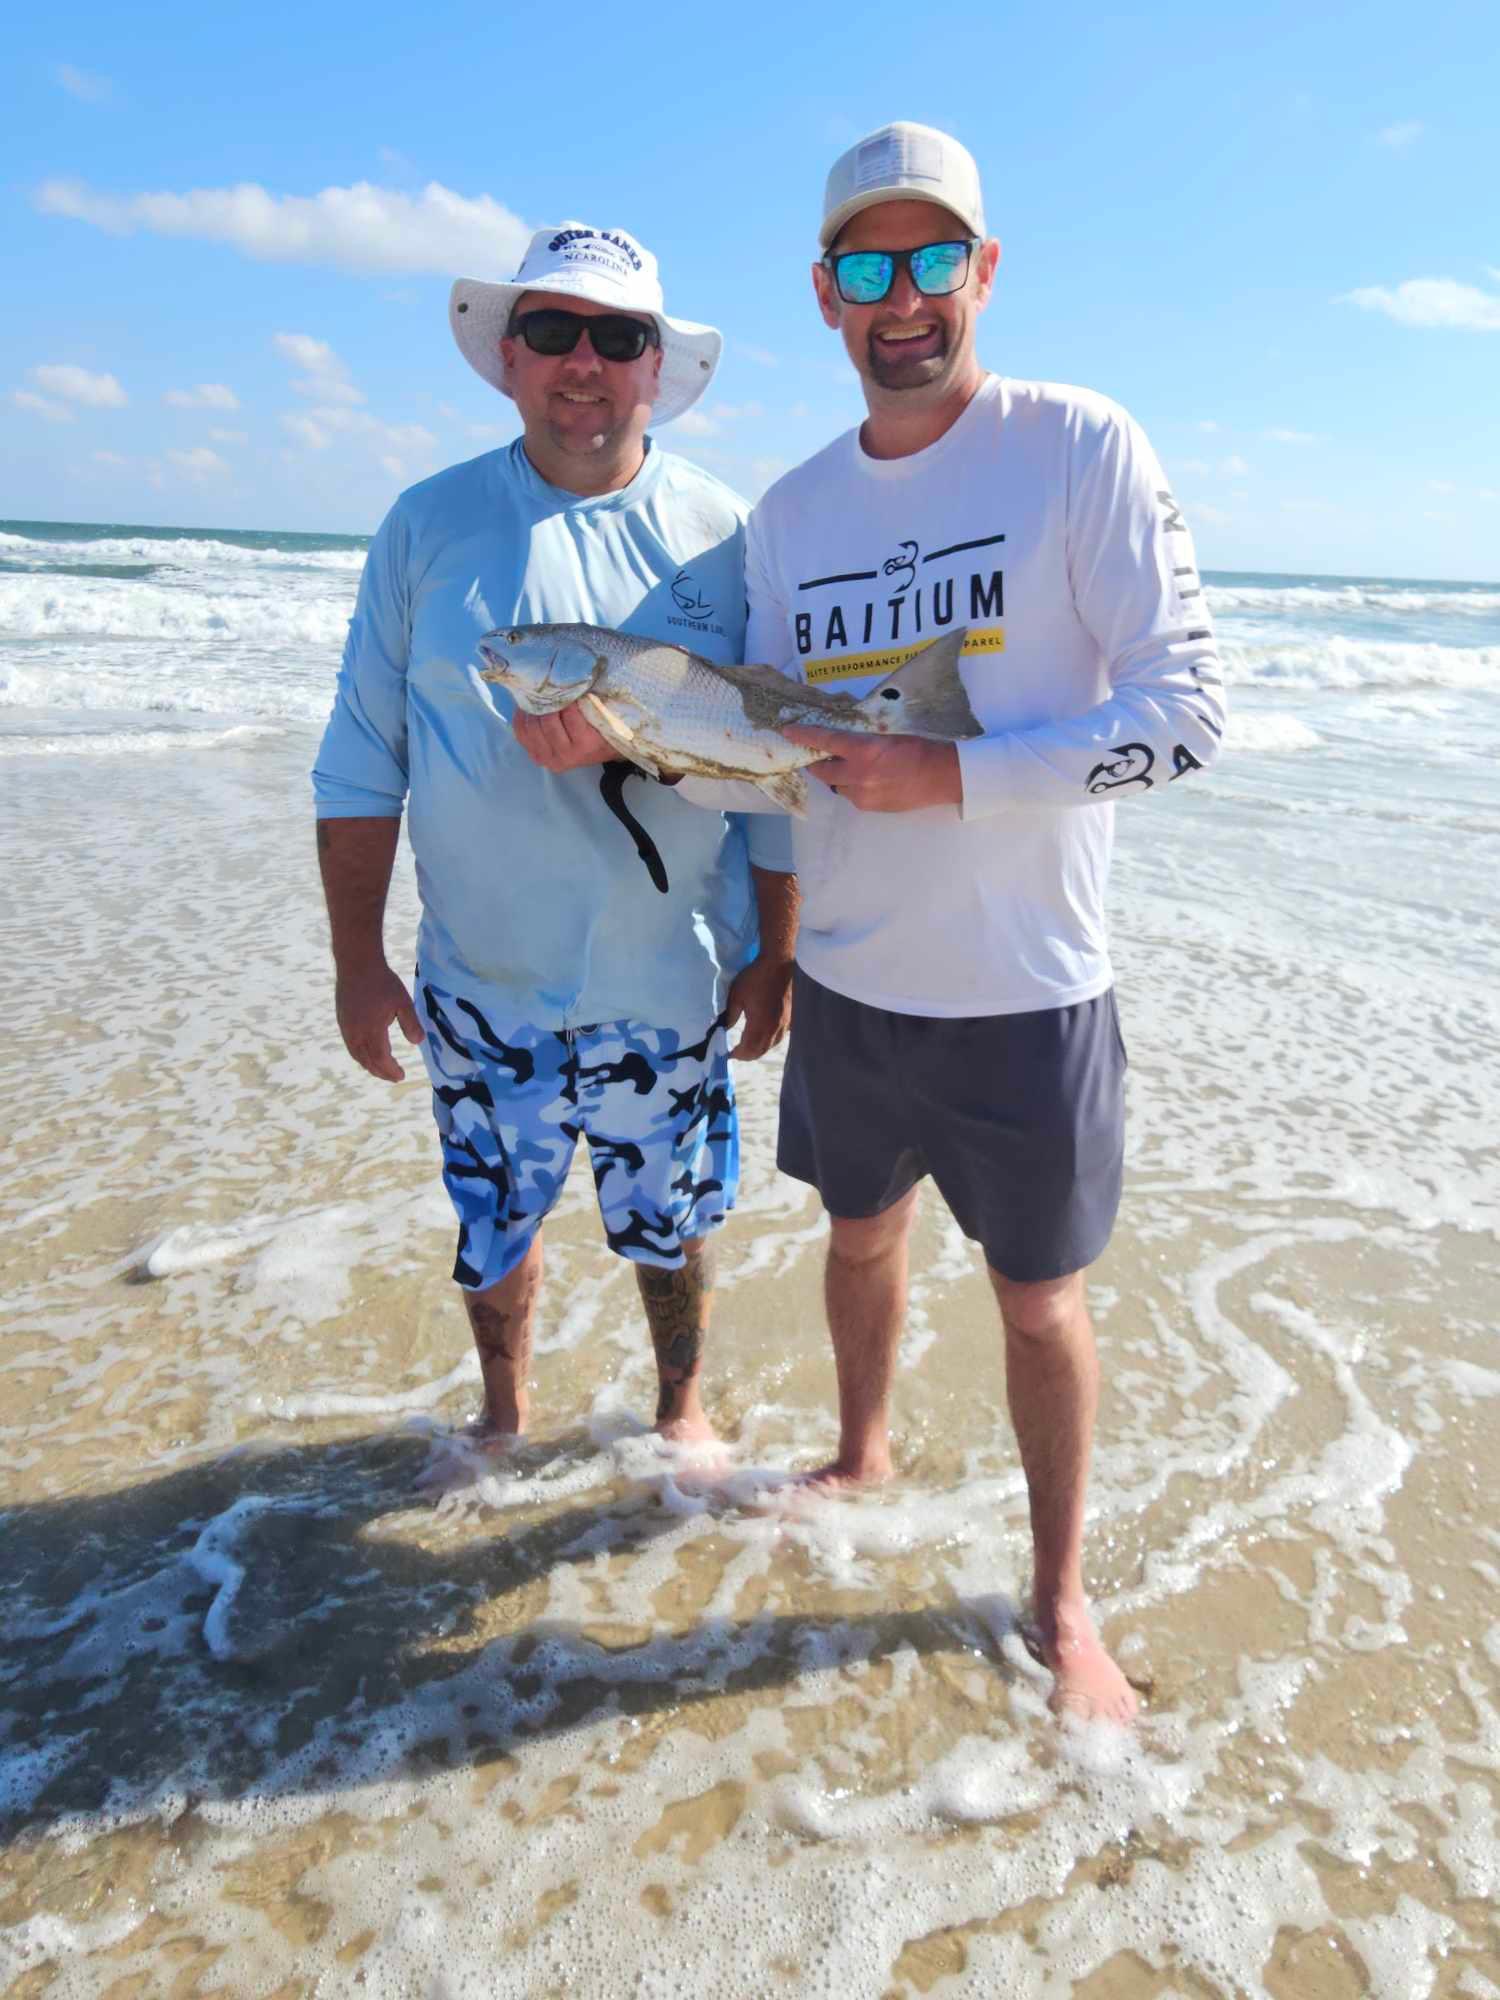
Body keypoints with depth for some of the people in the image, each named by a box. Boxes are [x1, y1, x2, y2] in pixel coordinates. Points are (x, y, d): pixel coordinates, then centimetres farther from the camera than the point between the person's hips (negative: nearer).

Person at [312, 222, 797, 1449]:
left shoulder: (721, 538, -1)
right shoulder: (430, 523, 0)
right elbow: (361, 759, 1)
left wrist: (776, 957, -1)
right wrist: (358, 961, -2)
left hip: (671, 984, 0)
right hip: (481, 984, 1)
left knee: (671, 1224, 14)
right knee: (494, 1222, 17)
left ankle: (682, 1406, 42)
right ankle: (505, 1414, 44)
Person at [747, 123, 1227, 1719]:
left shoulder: (1079, 448, -10)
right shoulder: (790, 510, 6)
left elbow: (1184, 707, -15)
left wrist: (950, 775, -23)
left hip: (1023, 991, -4)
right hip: (847, 977, 5)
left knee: (1039, 1300, 10)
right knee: (861, 1230, 22)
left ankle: (1062, 1598, 33)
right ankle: (864, 1452, 51)